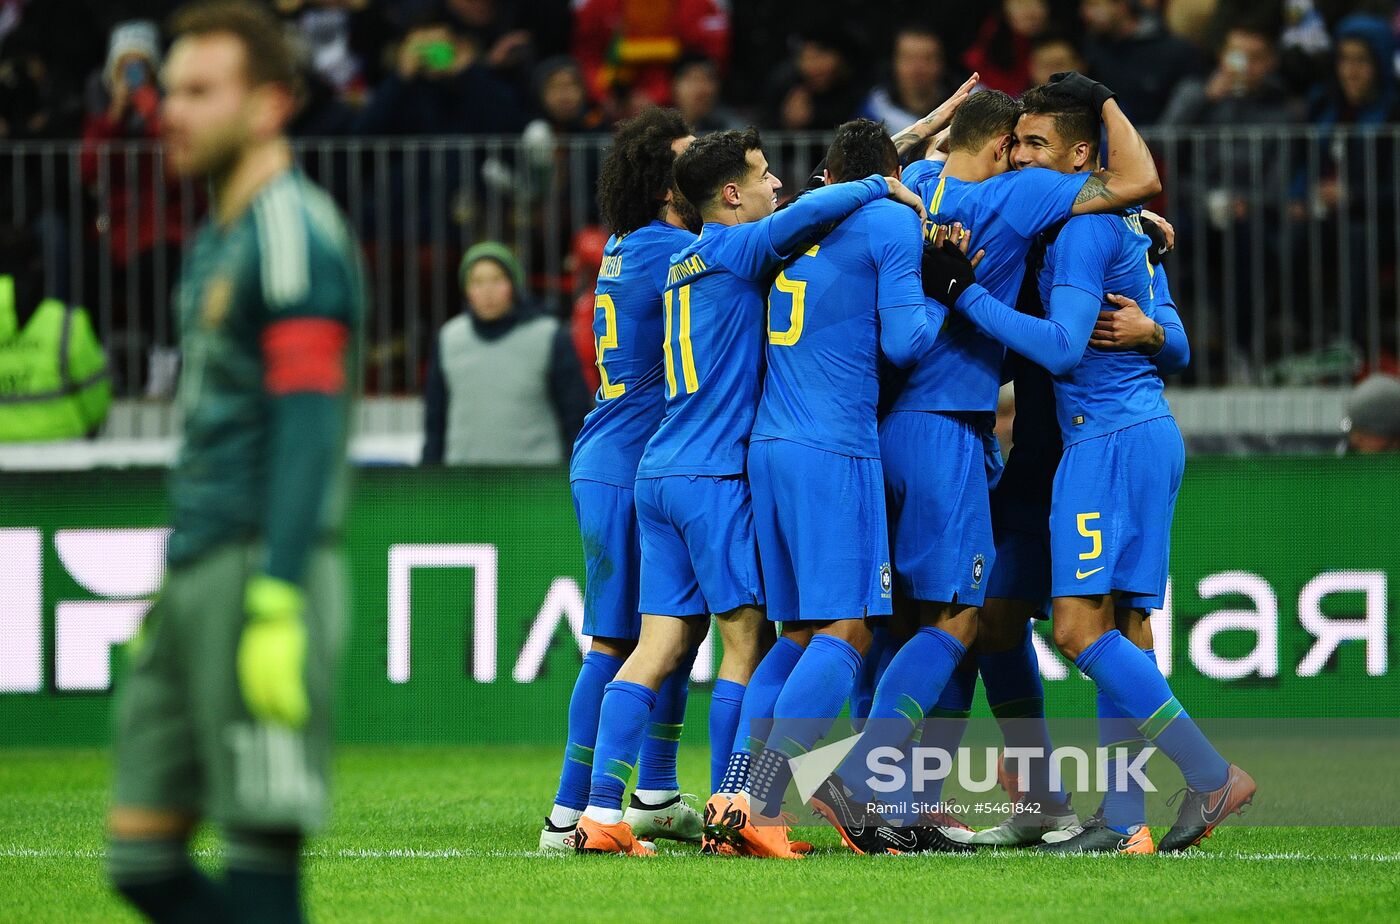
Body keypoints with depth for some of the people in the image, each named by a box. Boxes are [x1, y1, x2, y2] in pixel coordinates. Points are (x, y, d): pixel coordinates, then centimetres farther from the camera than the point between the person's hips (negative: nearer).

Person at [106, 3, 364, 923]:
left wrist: (277, 606, -24)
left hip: (263, 567, -10)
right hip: (198, 572, 10)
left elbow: (307, 425, -18)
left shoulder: (293, 230, -10)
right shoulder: (217, 240, 20)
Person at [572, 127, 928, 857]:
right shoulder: (737, 249, -6)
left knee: (660, 644, 4)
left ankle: (601, 812, -2)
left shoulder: (685, 261, 20)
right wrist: (885, 188, -10)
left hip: (659, 474, 8)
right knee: (747, 635, -3)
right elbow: (809, 213, -25)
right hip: (713, 475, -8)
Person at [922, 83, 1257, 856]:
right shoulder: (1122, 226, 19)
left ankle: (1212, 776, -14)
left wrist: (965, 294, -16)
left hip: (1111, 438, -10)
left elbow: (1062, 346, -19)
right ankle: (1122, 820, 4)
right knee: (1108, 630, 7)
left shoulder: (1083, 228, -11)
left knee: (1080, 629, -13)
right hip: (1146, 433, 10)